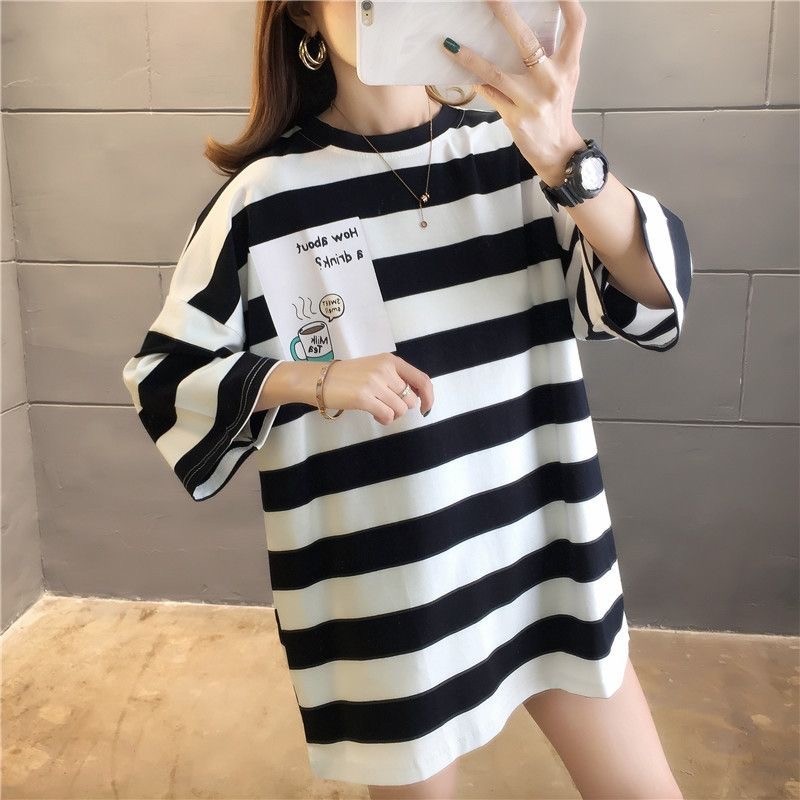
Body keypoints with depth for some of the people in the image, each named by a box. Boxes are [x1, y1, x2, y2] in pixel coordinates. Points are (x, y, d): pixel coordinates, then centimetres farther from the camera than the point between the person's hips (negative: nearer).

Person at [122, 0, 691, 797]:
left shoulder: (515, 155, -2)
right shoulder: (266, 195, -8)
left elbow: (654, 292, -12)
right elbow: (160, 379, -3)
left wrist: (564, 156, -30)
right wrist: (311, 380, -20)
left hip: (541, 552, 3)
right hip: (378, 589, -2)